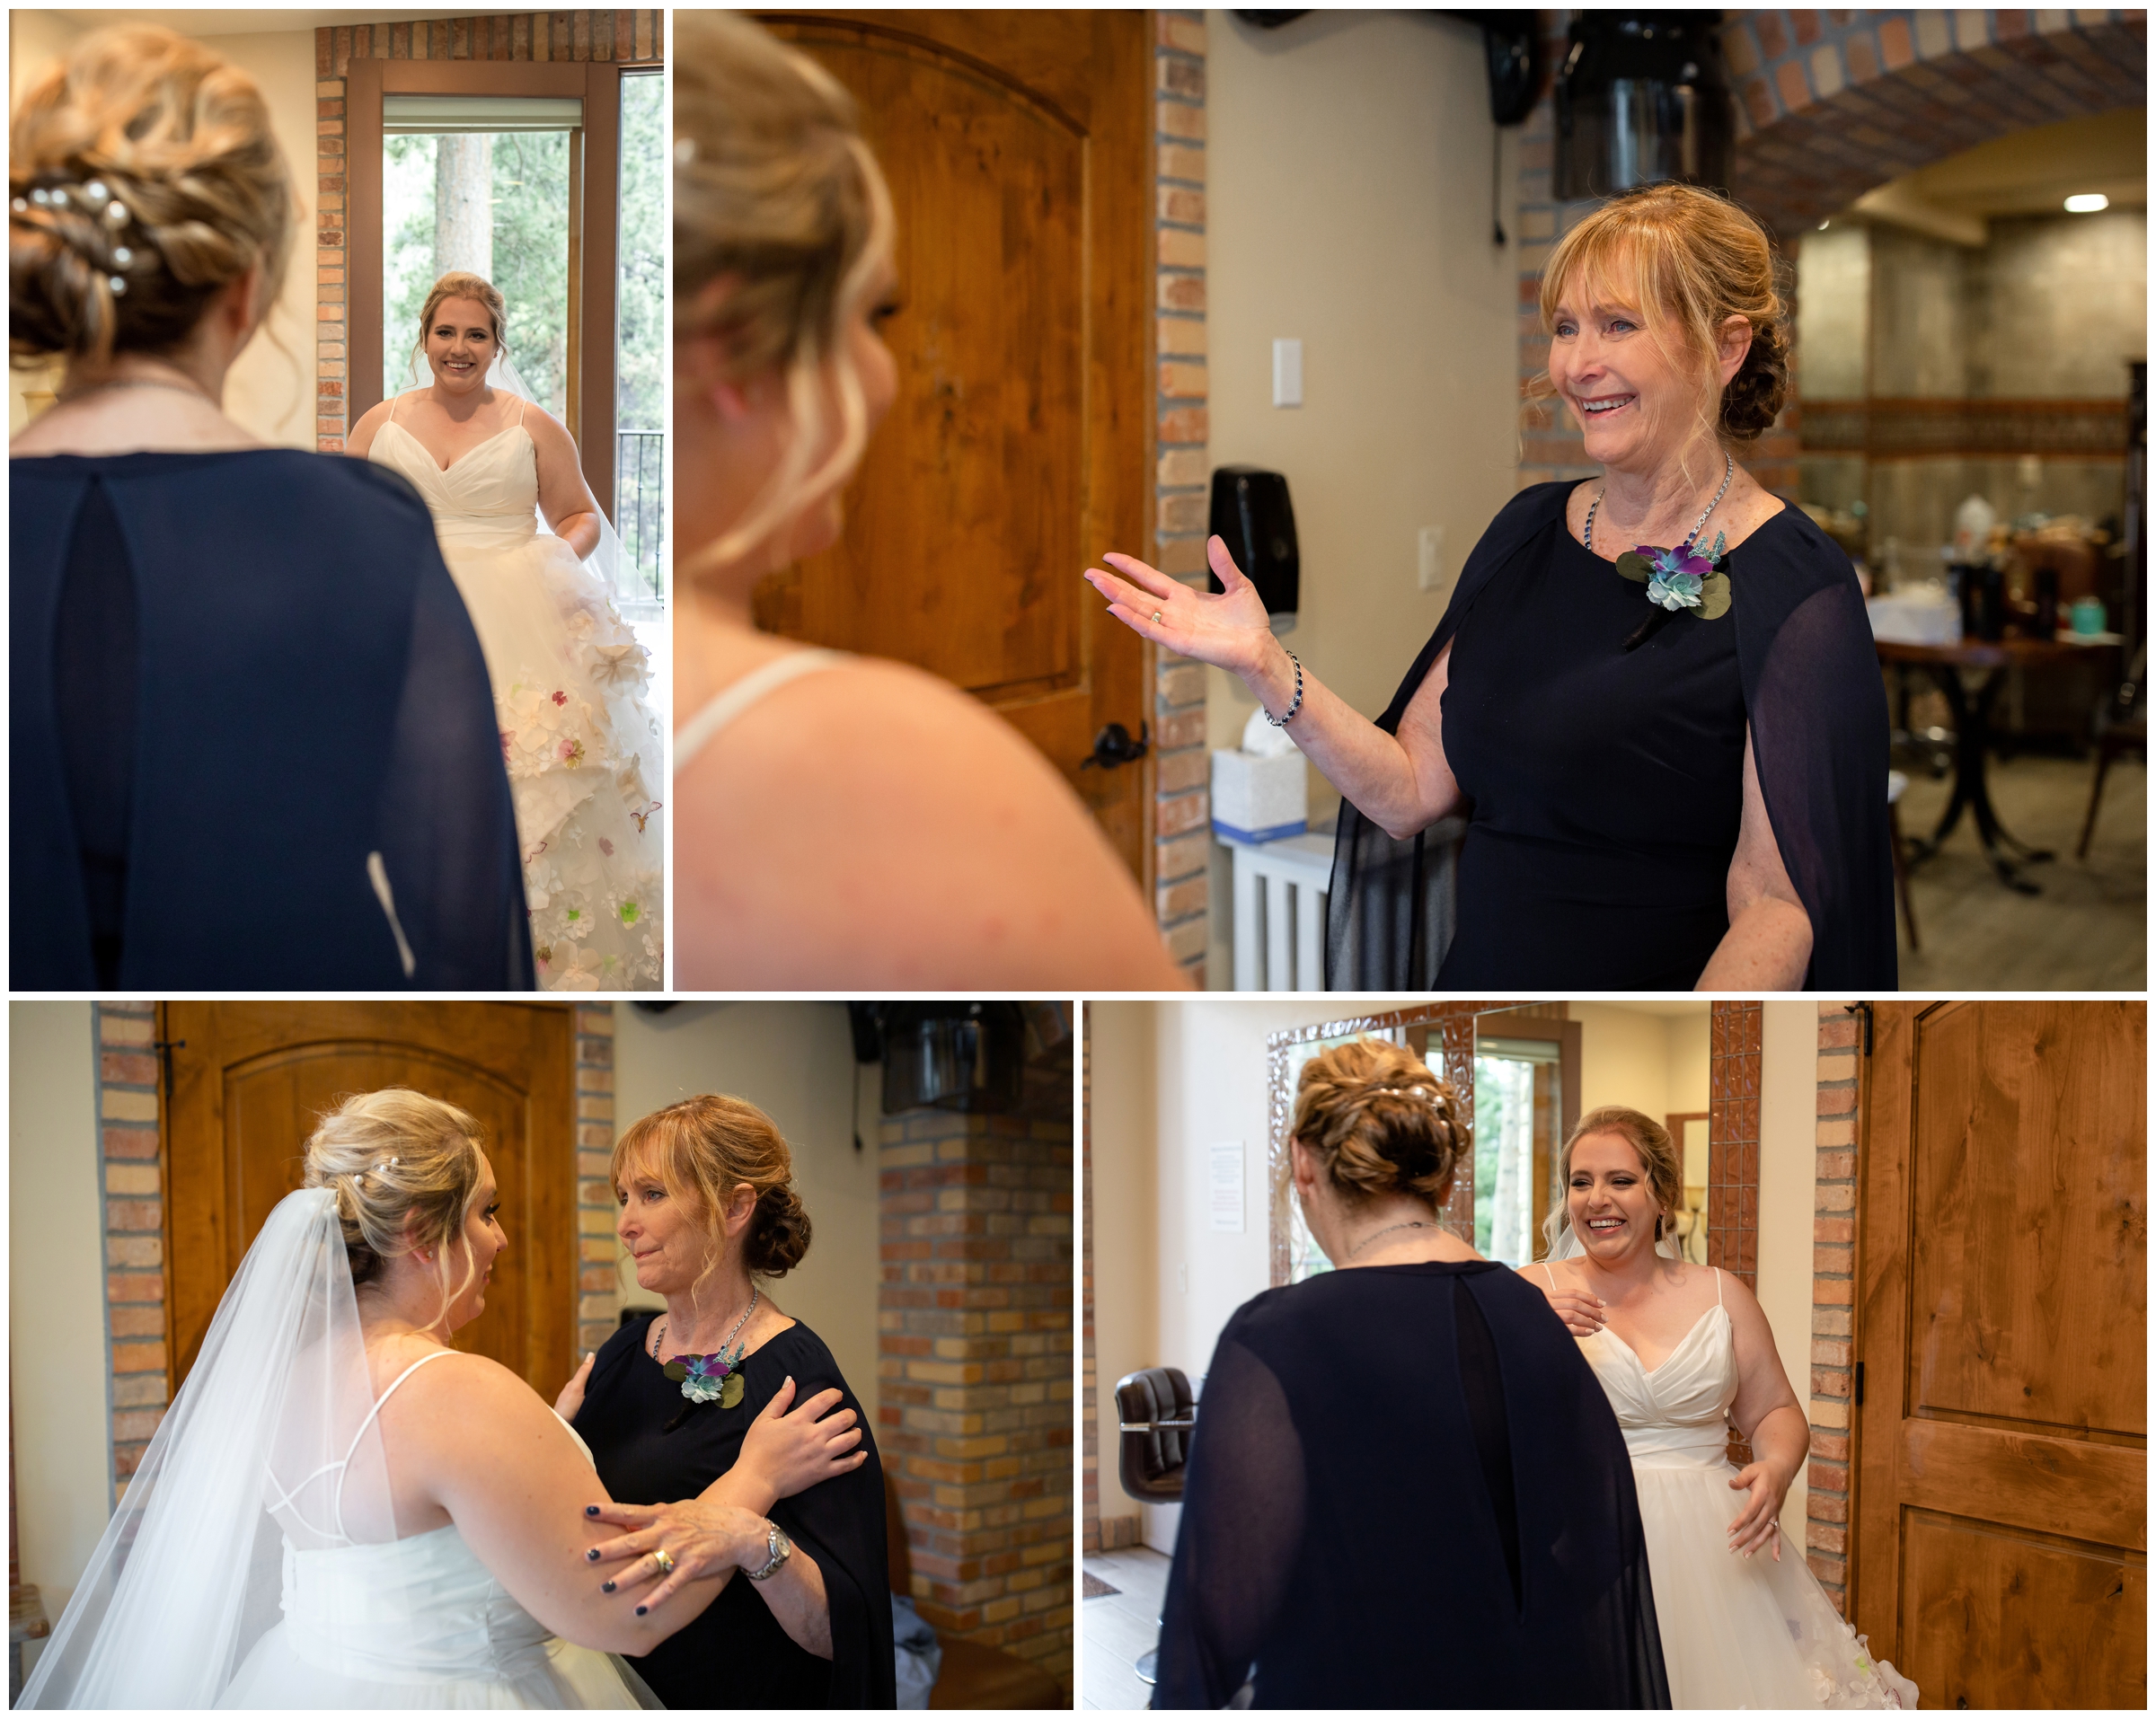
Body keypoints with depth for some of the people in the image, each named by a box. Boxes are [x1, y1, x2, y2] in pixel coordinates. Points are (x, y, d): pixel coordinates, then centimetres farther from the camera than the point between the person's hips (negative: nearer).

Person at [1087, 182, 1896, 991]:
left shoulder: (1794, 591, -9)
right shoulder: (1528, 530, 12)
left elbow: (1777, 905, -13)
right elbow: (1412, 792, 10)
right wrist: (1265, 666, -1)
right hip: (1477, 980, 6)